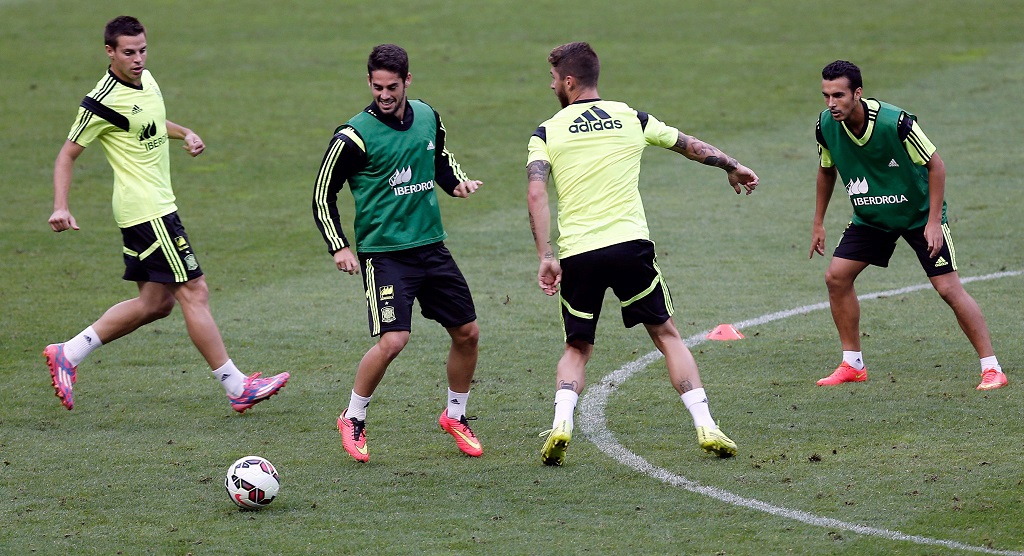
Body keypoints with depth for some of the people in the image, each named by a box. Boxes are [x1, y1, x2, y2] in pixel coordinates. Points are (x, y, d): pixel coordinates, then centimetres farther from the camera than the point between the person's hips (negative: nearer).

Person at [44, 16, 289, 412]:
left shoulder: (145, 80, 9)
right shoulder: (102, 103, -16)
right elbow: (67, 155, -9)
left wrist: (185, 134, 14)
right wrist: (60, 207, -18)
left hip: (157, 207, 10)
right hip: (147, 212, -10)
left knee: (155, 303, 13)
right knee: (194, 293, -8)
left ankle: (68, 354, 18)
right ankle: (238, 389, -4)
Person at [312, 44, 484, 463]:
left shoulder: (427, 117, 4)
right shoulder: (355, 136, -13)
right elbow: (323, 195, -4)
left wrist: (457, 181, 5)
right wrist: (338, 247, -12)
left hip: (431, 246, 6)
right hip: (384, 251, -6)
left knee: (467, 332, 7)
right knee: (393, 339, -19)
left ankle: (455, 415, 29)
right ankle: (353, 420, 2)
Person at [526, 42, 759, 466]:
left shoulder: (546, 133, 5)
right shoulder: (630, 119, 10)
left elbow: (536, 194, -9)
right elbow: (690, 145, 23)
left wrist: (545, 257, -10)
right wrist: (733, 167, 40)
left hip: (577, 255, 0)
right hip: (630, 246, 0)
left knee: (577, 348, 15)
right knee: (667, 336, 12)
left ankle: (561, 424, -9)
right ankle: (705, 427, 4)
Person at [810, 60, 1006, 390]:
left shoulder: (896, 122, -30)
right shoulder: (826, 126, -14)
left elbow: (935, 165, -18)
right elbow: (826, 171, 7)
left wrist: (933, 221, -21)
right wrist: (818, 223, 9)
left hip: (919, 213, -5)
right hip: (871, 216, 5)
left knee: (948, 287, -13)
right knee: (836, 277, -4)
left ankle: (992, 368, -6)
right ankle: (852, 365, 10)